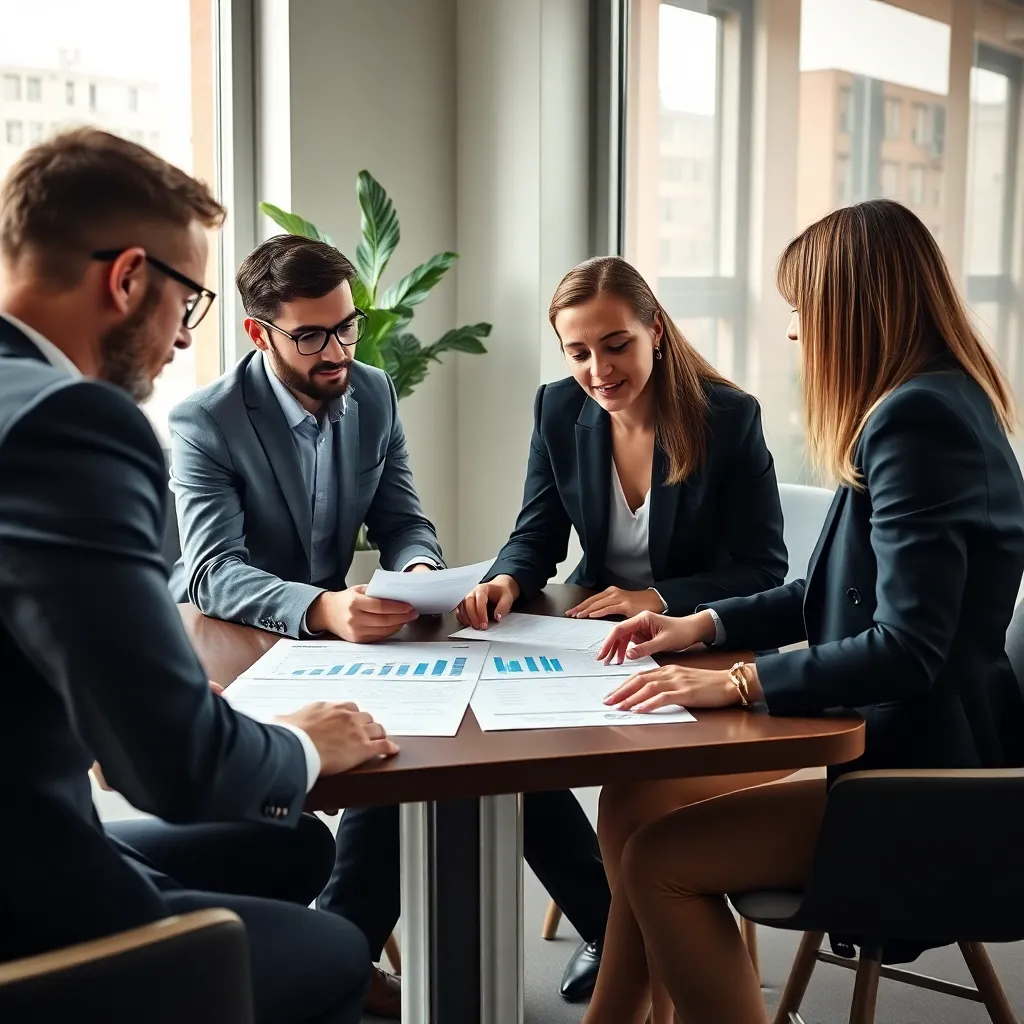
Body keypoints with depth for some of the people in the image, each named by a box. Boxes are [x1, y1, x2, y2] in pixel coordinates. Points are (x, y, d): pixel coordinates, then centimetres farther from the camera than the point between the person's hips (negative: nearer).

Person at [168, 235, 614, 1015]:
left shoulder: (375, 395, 2)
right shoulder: (204, 424, -16)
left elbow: (403, 521, 5)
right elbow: (215, 572, -26)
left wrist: (418, 568, -21)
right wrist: (322, 608, -45)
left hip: (332, 636, 5)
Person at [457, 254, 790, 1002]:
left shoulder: (730, 418, -14)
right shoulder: (559, 410, -2)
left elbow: (763, 572, -13)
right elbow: (539, 534, 1)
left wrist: (660, 600, -28)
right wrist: (507, 580, -23)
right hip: (598, 629, 5)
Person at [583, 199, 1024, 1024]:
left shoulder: (916, 417, -21)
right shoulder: (941, 402, 12)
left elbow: (907, 647, -26)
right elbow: (854, 592, 18)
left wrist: (738, 682, -26)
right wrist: (705, 625, 12)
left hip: (920, 782, -10)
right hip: (908, 749, 10)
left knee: (660, 859, -12)